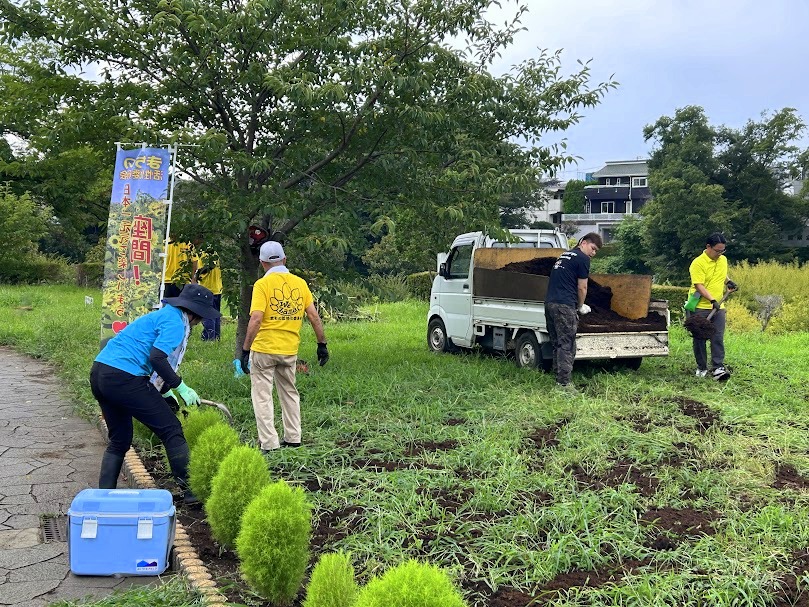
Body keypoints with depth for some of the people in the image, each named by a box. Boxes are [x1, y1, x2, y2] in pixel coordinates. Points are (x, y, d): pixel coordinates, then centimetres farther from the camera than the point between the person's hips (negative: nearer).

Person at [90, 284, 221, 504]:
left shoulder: (161, 315, 24)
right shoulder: (174, 321, -6)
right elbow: (157, 358, -19)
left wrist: (166, 392, 33)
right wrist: (181, 387, -9)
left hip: (99, 373, 10)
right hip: (124, 378, -10)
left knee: (119, 440, 20)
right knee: (171, 430, -1)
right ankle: (190, 489, 2)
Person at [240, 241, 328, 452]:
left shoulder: (262, 284, -9)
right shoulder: (300, 283, 4)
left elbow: (256, 319, -18)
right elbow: (314, 317, 3)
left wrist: (245, 350, -15)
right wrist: (322, 344, 11)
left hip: (264, 349, -4)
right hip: (290, 350, 5)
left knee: (262, 396, 5)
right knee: (290, 393, 20)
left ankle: (269, 443, 5)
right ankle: (293, 438, 25)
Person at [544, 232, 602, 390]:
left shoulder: (565, 255, 24)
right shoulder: (583, 259, -2)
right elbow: (582, 288, 0)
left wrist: (579, 305, 27)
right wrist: (581, 307, 17)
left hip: (549, 303, 9)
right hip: (564, 306, -8)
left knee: (557, 343, 13)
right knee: (567, 345, -6)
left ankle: (558, 377, 18)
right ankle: (564, 383, -7)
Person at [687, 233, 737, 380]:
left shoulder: (723, 260, 8)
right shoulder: (698, 263, -14)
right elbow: (699, 286, -21)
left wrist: (729, 282, 10)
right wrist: (712, 300, -30)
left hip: (718, 307, 5)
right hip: (700, 307, -5)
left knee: (718, 338, -3)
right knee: (700, 339, 4)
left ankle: (718, 368, -3)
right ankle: (701, 368, 15)